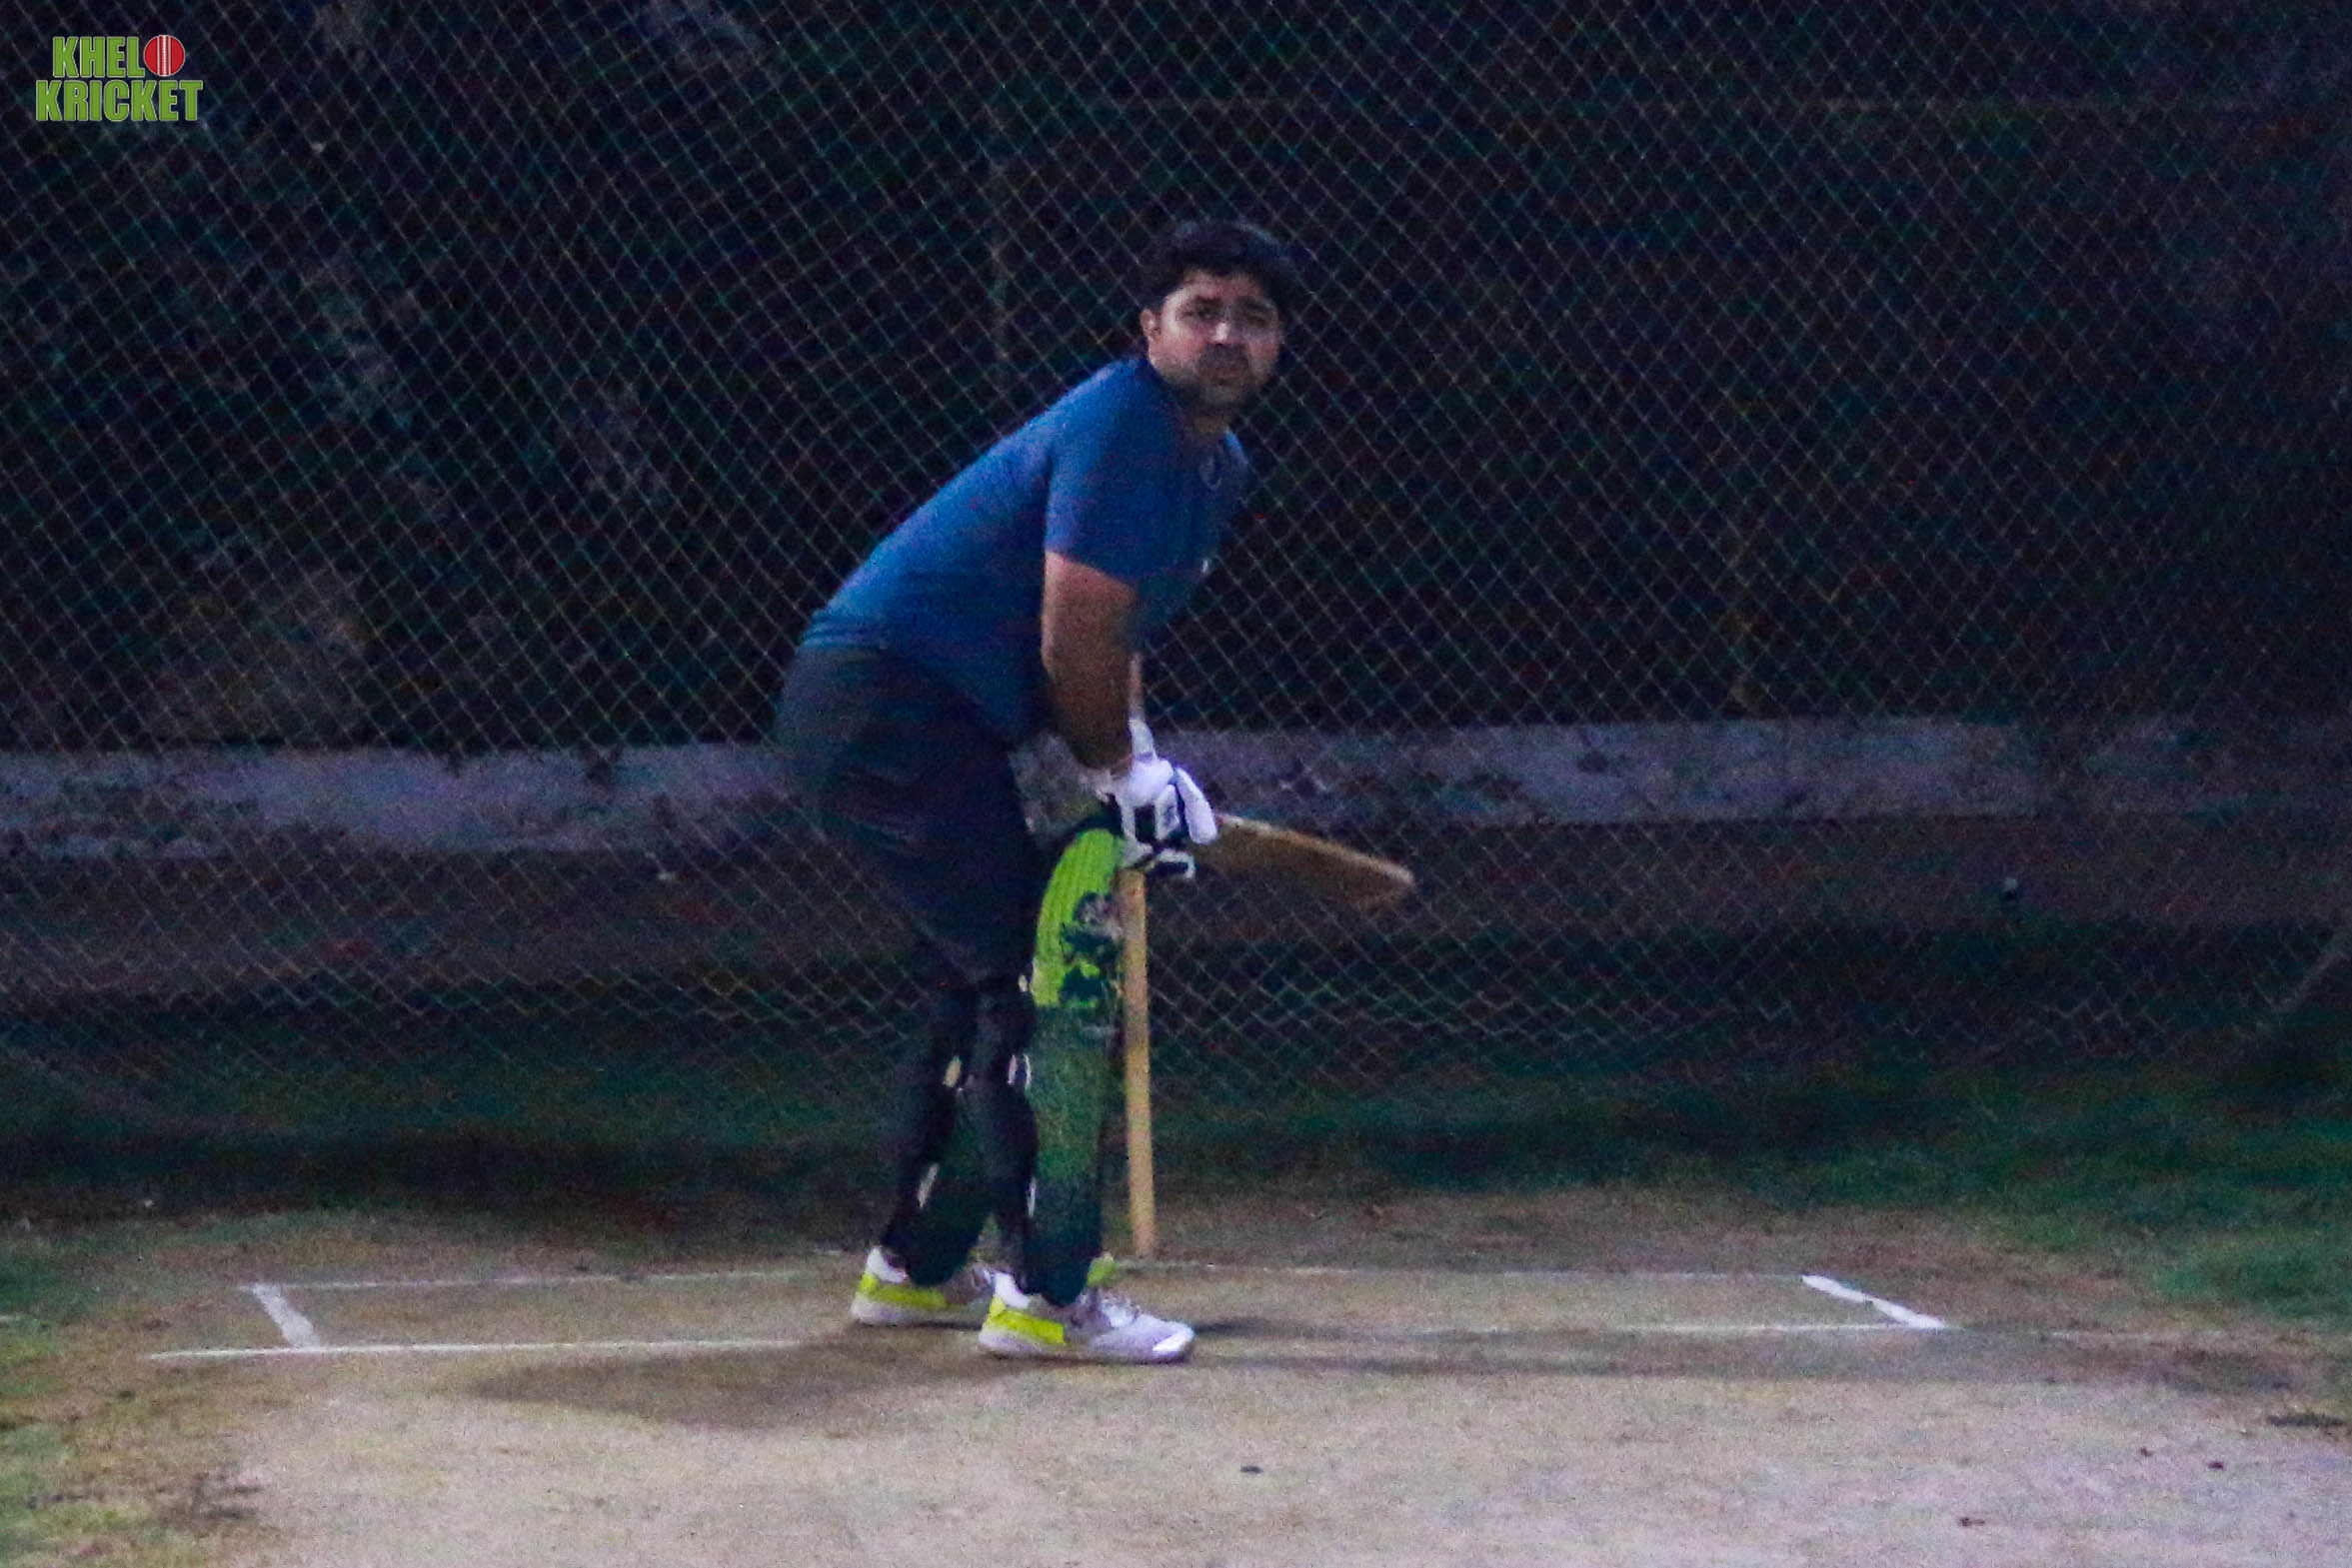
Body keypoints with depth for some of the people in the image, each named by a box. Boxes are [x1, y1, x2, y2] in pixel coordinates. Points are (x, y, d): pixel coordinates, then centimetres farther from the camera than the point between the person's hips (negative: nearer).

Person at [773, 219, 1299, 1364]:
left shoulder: (1220, 466, 14)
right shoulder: (1121, 427, -18)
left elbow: (1115, 634, 22)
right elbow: (1074, 647, -19)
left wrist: (1138, 763, 6)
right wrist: (1123, 776, -4)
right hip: (881, 701, -11)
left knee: (987, 982, 22)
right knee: (1046, 969, -14)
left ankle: (915, 1267, 34)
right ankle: (1046, 1294, -13)